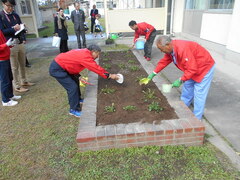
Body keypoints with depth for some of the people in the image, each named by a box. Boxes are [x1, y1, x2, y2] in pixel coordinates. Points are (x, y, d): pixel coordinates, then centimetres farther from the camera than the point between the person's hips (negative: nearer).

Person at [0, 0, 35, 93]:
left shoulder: (15, 15, 12)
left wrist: (24, 39, 1)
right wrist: (13, 29, -21)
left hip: (20, 43, 6)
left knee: (22, 65, 15)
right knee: (14, 67, 1)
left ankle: (24, 81, 30)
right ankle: (17, 86, 10)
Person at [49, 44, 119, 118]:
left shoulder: (84, 52, 4)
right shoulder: (85, 56, -25)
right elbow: (96, 68, -22)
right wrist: (109, 75, -16)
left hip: (62, 65, 10)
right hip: (56, 69, -10)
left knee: (75, 81, 22)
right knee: (73, 87, -10)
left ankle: (77, 99, 40)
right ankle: (74, 110, 4)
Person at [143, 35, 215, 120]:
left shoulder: (182, 49, -37)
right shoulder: (171, 49, -7)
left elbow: (192, 69, -35)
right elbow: (164, 61, 6)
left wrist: (180, 80, -31)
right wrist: (153, 73, 7)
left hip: (205, 68, -9)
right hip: (192, 68, 9)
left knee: (199, 94, -3)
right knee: (187, 87, 19)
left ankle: (196, 118, 11)